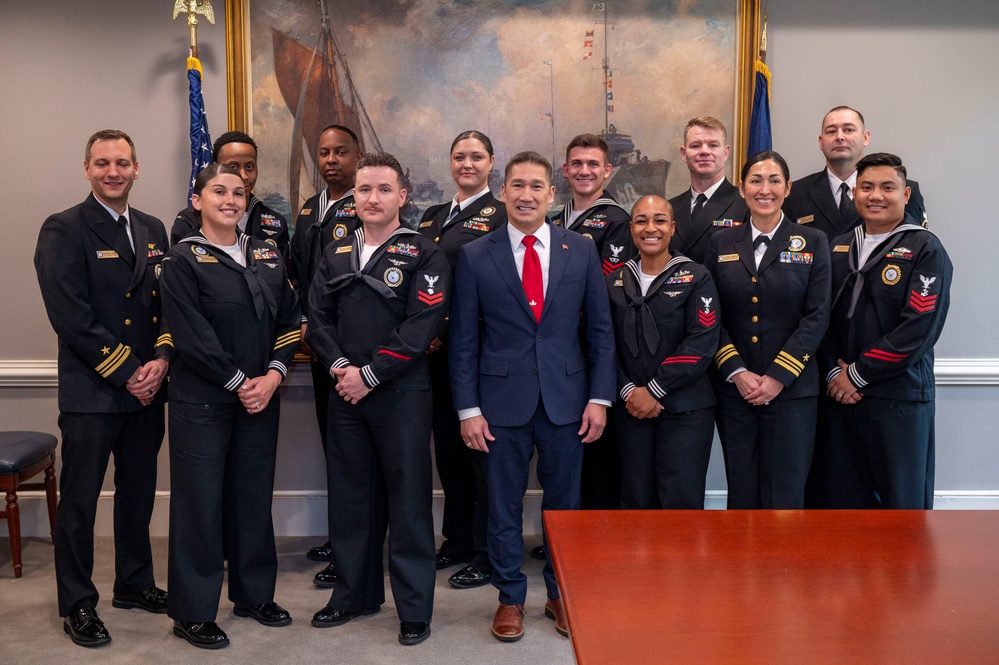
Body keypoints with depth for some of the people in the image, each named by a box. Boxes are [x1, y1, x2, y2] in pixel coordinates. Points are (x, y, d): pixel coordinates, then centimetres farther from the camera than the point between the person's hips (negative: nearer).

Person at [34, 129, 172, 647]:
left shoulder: (153, 230, 12)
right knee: (79, 501, 5)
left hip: (146, 389, 6)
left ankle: (134, 584, 33)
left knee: (138, 493, 16)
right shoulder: (63, 230, -7)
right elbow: (72, 317, -15)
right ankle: (77, 604, 19)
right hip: (91, 393, -6)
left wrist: (161, 359, -8)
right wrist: (127, 373, -15)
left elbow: (170, 301, 9)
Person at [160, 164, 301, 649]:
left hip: (261, 394, 5)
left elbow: (290, 320, 7)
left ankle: (254, 593, 27)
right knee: (200, 499, 2)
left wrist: (273, 374, -7)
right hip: (202, 399, -4)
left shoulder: (268, 257, 10)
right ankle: (192, 612, 15)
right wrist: (239, 381, -13)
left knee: (254, 494, 12)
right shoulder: (183, 259, -5)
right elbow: (191, 335, -13)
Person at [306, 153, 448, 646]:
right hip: (345, 393, 5)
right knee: (349, 494, 13)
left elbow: (421, 326, -13)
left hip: (401, 393, -5)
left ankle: (415, 608, 14)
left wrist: (370, 374, -15)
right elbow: (318, 318, 7)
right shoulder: (336, 256, 13)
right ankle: (353, 594, 29)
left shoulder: (424, 255, -3)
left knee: (408, 498, 2)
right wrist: (339, 365, -10)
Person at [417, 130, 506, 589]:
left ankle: (487, 555, 13)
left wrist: (447, 332, -15)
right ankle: (457, 539, 29)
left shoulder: (499, 216, -5)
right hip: (437, 350, 7)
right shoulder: (432, 217, 17)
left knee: (481, 449, 1)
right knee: (447, 446, 14)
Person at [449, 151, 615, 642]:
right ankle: (510, 597, 28)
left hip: (566, 398, 1)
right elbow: (463, 340, 0)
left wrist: (599, 398, -2)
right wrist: (468, 408, -5)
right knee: (504, 505, 10)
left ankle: (561, 594, 31)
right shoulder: (475, 256, -1)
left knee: (564, 503, 12)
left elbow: (600, 330, 4)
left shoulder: (581, 251, 3)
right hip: (502, 401, -1)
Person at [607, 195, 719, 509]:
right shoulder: (615, 282, 9)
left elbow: (702, 343, -9)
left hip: (685, 410, -3)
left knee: (682, 504, -4)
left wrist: (654, 390, -12)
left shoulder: (696, 277, 0)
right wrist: (627, 391, -8)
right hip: (632, 409, 3)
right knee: (636, 502, 8)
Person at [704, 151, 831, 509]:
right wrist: (736, 372, -8)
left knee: (785, 493, 1)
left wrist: (778, 376, -11)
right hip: (733, 389, 2)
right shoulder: (721, 244, 8)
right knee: (741, 492, 8)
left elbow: (817, 316, -3)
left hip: (791, 389, -1)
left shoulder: (812, 243, 4)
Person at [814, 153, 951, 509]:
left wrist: (858, 375, -12)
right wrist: (834, 372, -5)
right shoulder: (837, 249, 12)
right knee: (840, 499, 9)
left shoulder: (925, 249, -4)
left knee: (903, 499, 5)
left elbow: (920, 327, -14)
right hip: (840, 395, 4)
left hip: (900, 397, -4)